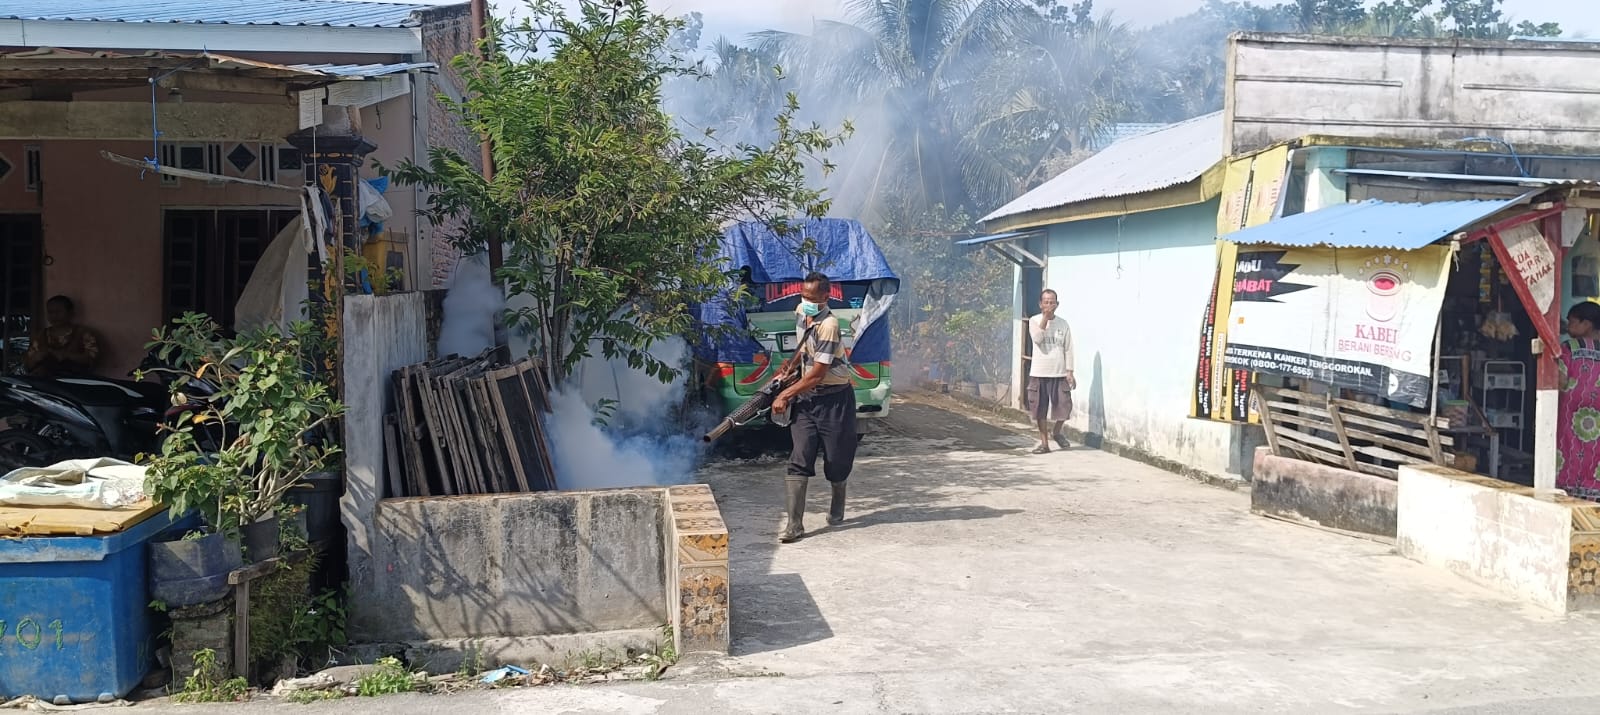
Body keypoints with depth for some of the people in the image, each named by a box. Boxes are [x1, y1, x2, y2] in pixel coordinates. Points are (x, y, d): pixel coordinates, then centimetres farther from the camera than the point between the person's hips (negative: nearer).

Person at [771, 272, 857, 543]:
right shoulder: (801, 313, 3)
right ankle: (793, 523, -11)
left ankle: (837, 509, 37)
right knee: (799, 459, -8)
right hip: (806, 396, 6)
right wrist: (790, 366, 11)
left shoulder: (828, 325, -21)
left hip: (834, 398, -6)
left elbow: (817, 375, -21)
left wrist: (785, 395, -16)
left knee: (836, 459, 8)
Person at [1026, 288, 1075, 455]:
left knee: (1064, 407, -4)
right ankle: (1044, 443, 16)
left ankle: (1057, 432, 25)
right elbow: (1037, 338, -19)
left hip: (1059, 373, 1)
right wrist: (1045, 317, -18)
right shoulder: (1034, 321, 0)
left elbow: (1068, 349, 5)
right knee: (1040, 410, 4)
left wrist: (1070, 372, -1)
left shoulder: (1063, 323, 4)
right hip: (1039, 373, -1)